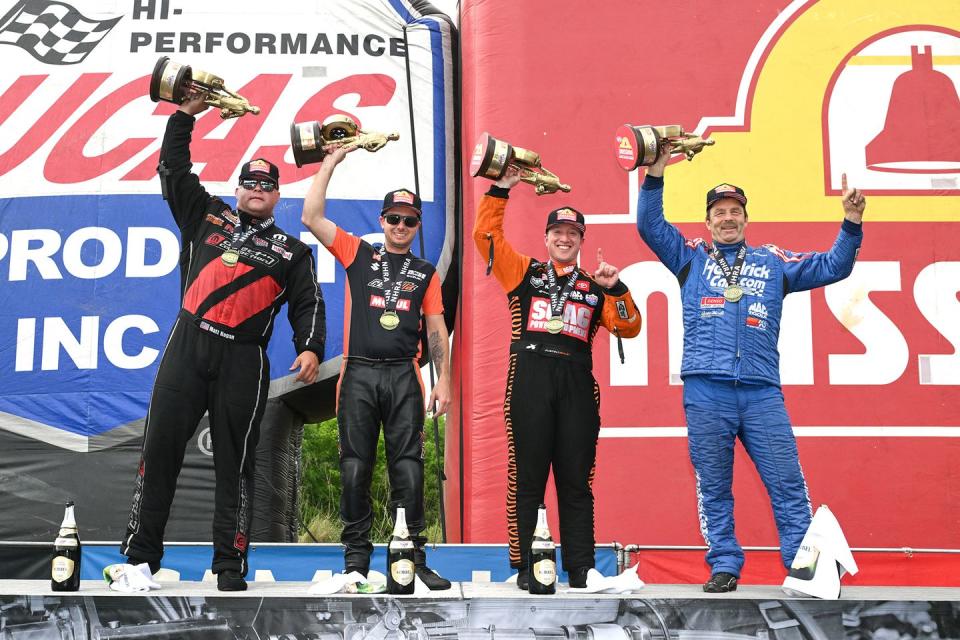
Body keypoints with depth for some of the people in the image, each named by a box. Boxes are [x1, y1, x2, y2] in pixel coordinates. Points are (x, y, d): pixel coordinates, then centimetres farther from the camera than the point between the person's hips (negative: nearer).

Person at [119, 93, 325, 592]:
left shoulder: (291, 251, 15)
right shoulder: (208, 216, 18)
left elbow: (307, 305, 9)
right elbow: (173, 170, 17)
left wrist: (310, 348, -8)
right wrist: (186, 114, 12)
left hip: (243, 363, -1)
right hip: (186, 348, 1)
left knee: (234, 461, 2)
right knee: (160, 447, -1)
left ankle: (230, 564, 7)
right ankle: (140, 555, 6)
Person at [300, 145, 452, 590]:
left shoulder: (425, 273, 16)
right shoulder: (358, 254, 12)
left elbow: (436, 330, 13)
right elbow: (311, 216, 4)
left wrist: (444, 380, 3)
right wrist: (331, 161, 7)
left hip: (404, 377, 0)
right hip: (359, 373, 0)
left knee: (408, 469, -3)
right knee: (355, 468, 0)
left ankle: (413, 558, 1)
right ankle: (356, 561, 6)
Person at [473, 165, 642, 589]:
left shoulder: (594, 288, 18)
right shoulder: (524, 272, 14)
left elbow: (628, 328, 11)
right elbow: (487, 234, 8)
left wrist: (615, 288, -1)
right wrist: (501, 189, 5)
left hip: (576, 383, 2)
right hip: (530, 378, -2)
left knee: (576, 480, 3)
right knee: (527, 476, -1)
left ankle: (581, 568, 7)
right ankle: (525, 566, 3)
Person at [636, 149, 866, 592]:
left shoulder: (774, 262, 20)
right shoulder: (691, 258, 17)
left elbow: (833, 267, 21)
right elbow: (649, 225, 10)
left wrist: (851, 223, 8)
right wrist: (655, 174, 0)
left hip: (762, 392, 1)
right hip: (706, 392, -1)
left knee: (787, 484, -3)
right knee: (713, 488, 3)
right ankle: (724, 567, 10)